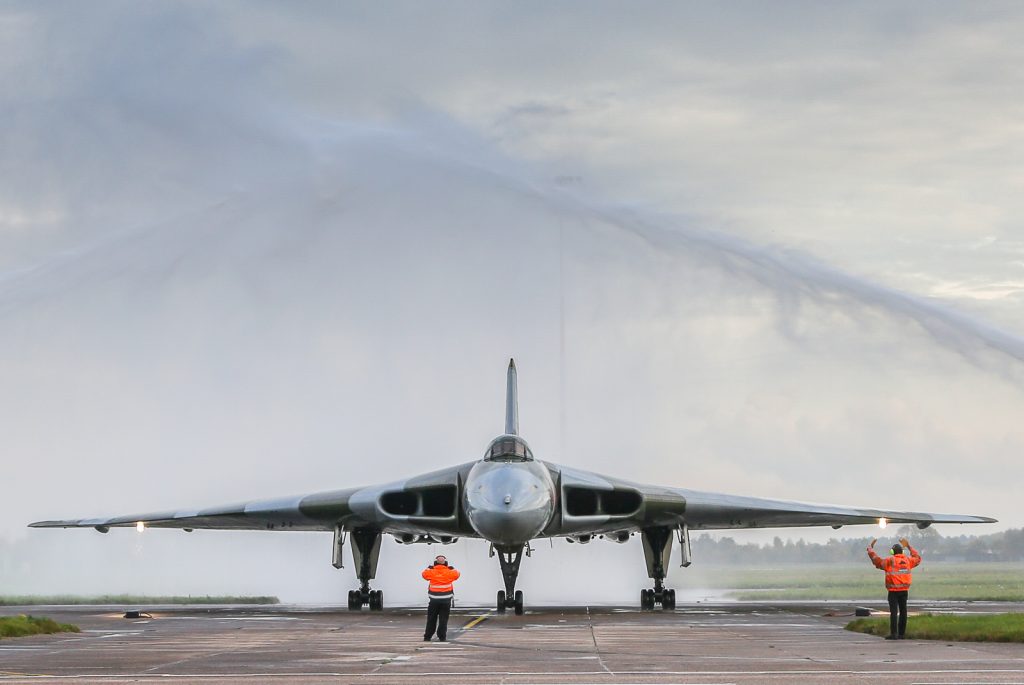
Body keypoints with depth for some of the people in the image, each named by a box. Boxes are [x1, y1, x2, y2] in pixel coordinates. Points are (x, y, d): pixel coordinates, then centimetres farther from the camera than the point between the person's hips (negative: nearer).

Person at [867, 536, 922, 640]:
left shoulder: (890, 560, -6)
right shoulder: (907, 560, 9)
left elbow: (876, 560, -7)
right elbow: (917, 558, 29)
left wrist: (870, 548, 6)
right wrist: (909, 547, 38)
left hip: (893, 591, -5)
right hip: (904, 590, 5)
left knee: (894, 612, -7)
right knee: (903, 611, 11)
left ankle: (894, 634, -12)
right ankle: (902, 633, 14)